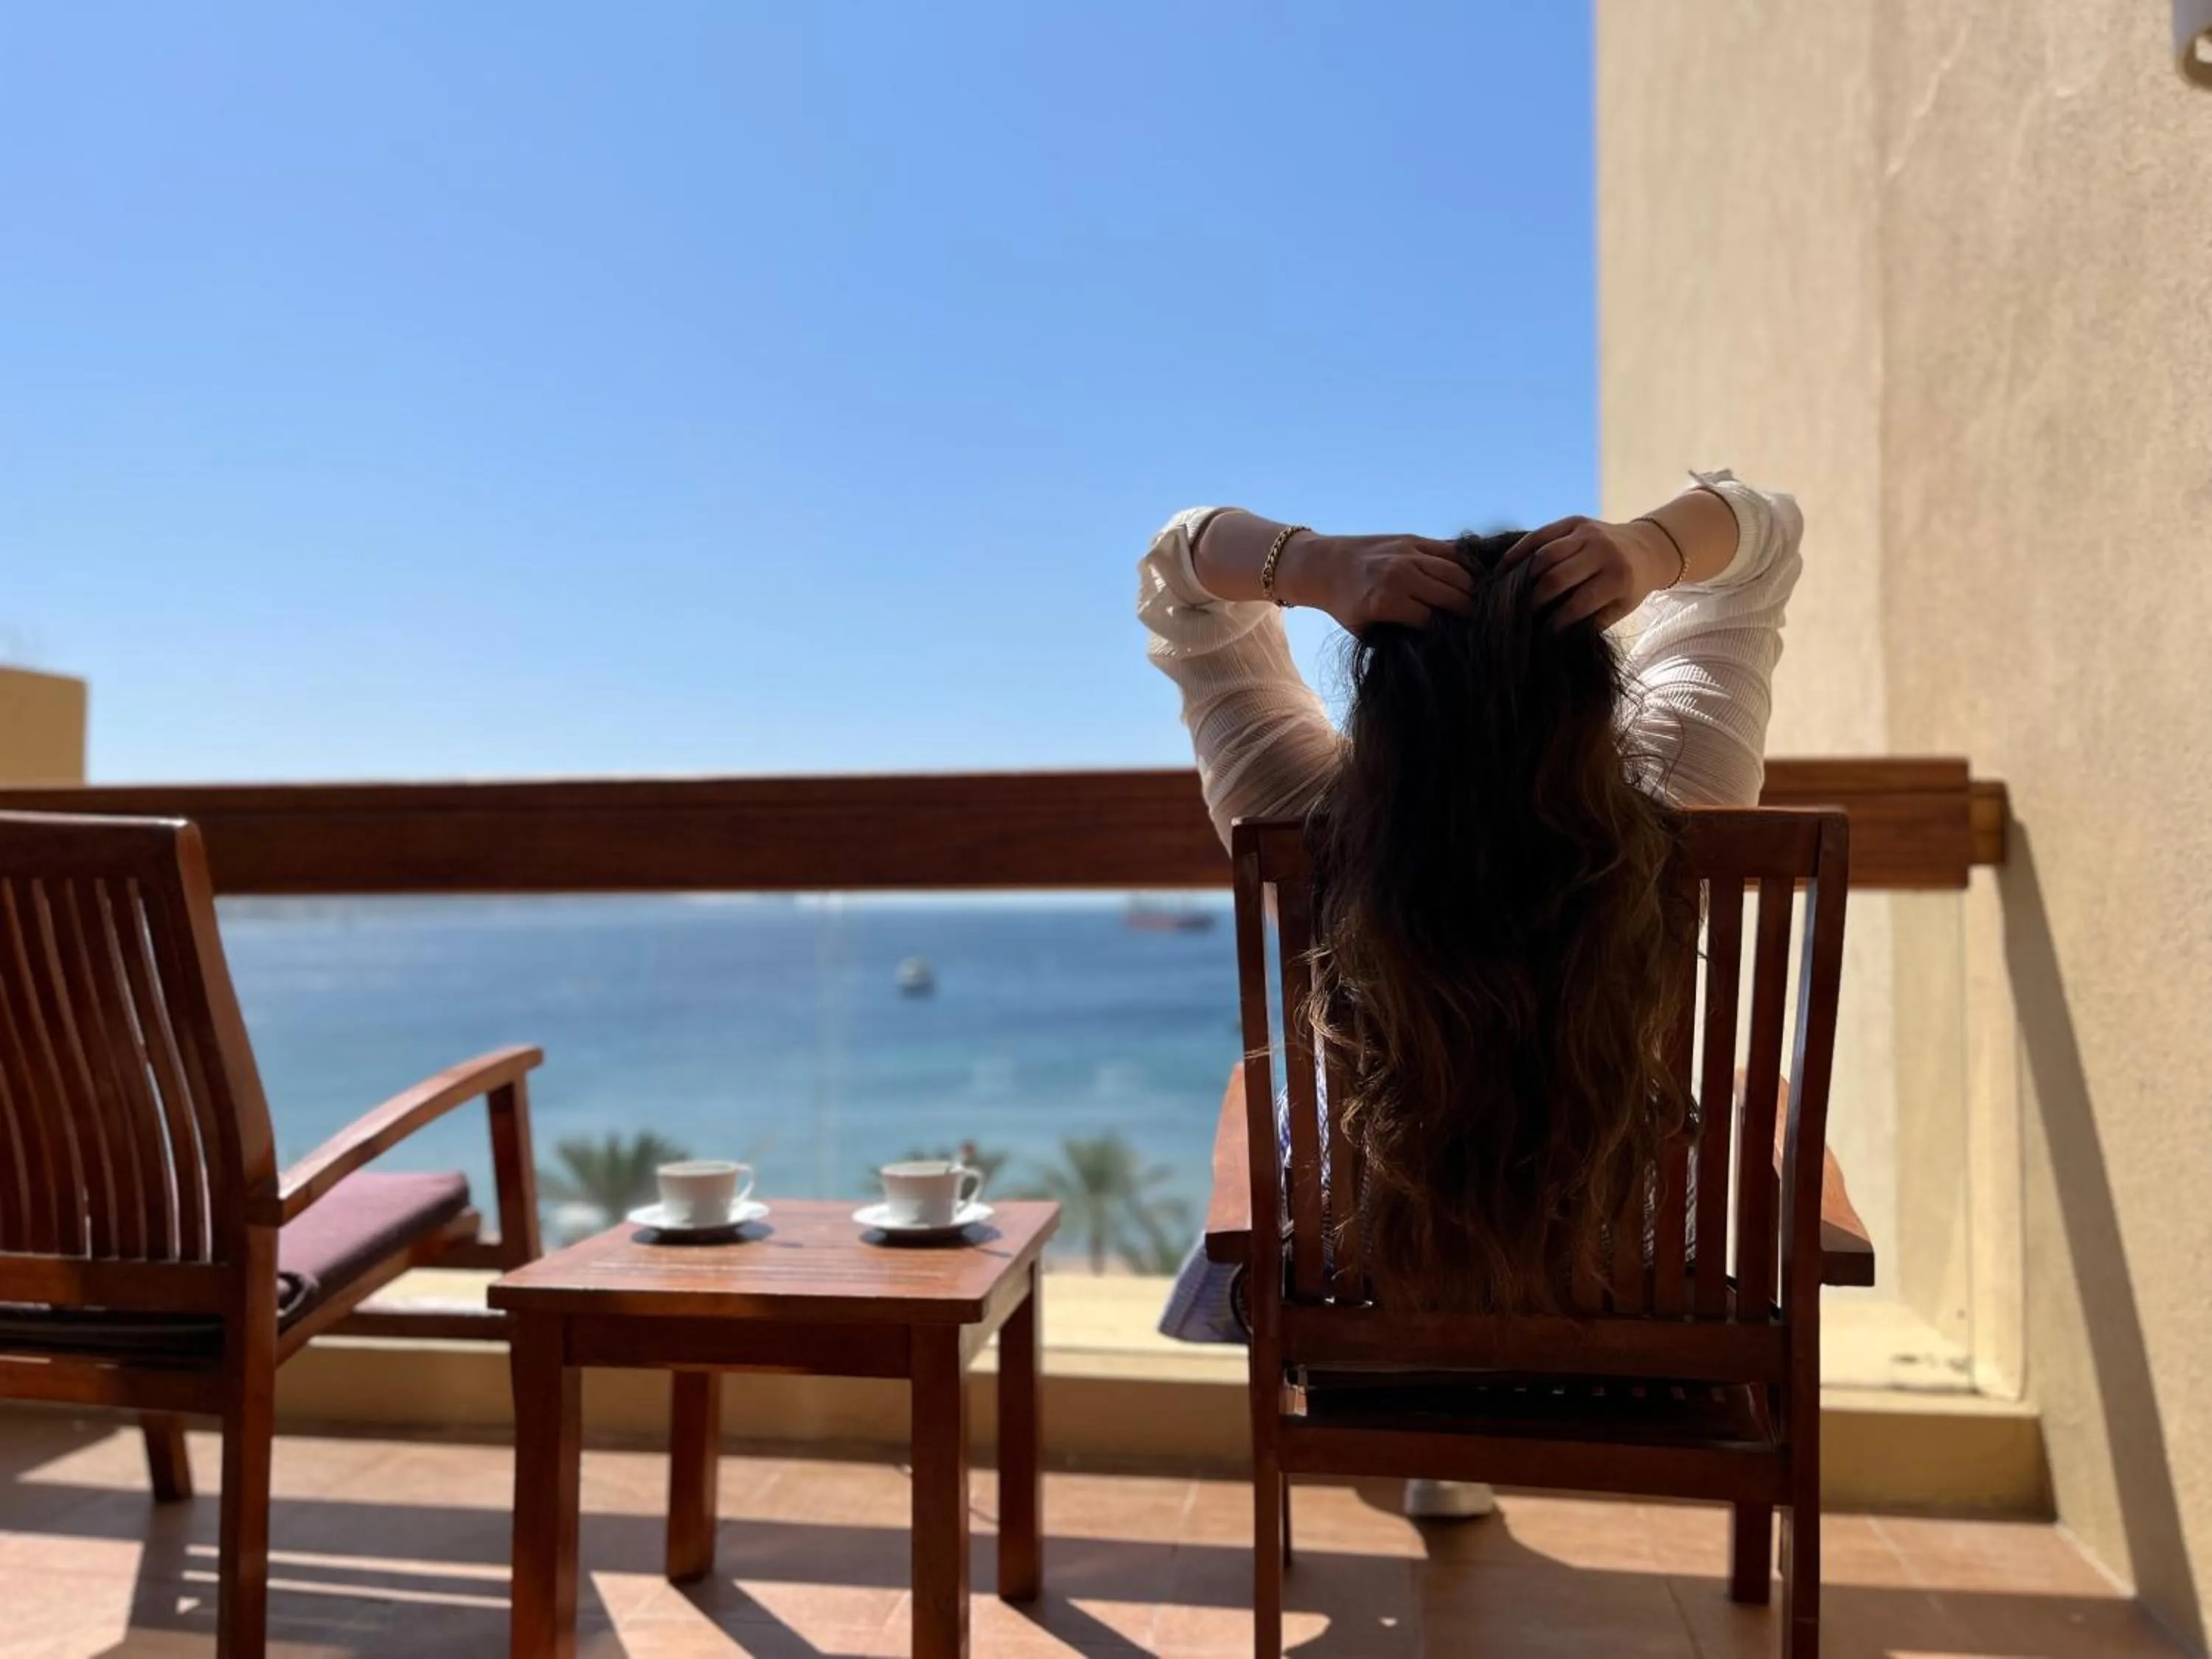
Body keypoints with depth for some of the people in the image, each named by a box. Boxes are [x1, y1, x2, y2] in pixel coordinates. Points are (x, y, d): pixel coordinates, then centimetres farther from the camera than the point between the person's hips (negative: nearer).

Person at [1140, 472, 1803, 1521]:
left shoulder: (1310, 835, -34)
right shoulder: (1667, 830, -31)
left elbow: (1177, 562, -20)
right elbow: (1764, 530, -14)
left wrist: (1321, 567, -40)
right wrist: (1649, 550, -36)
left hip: (1358, 1303, -1)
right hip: (1622, 1303, 2)